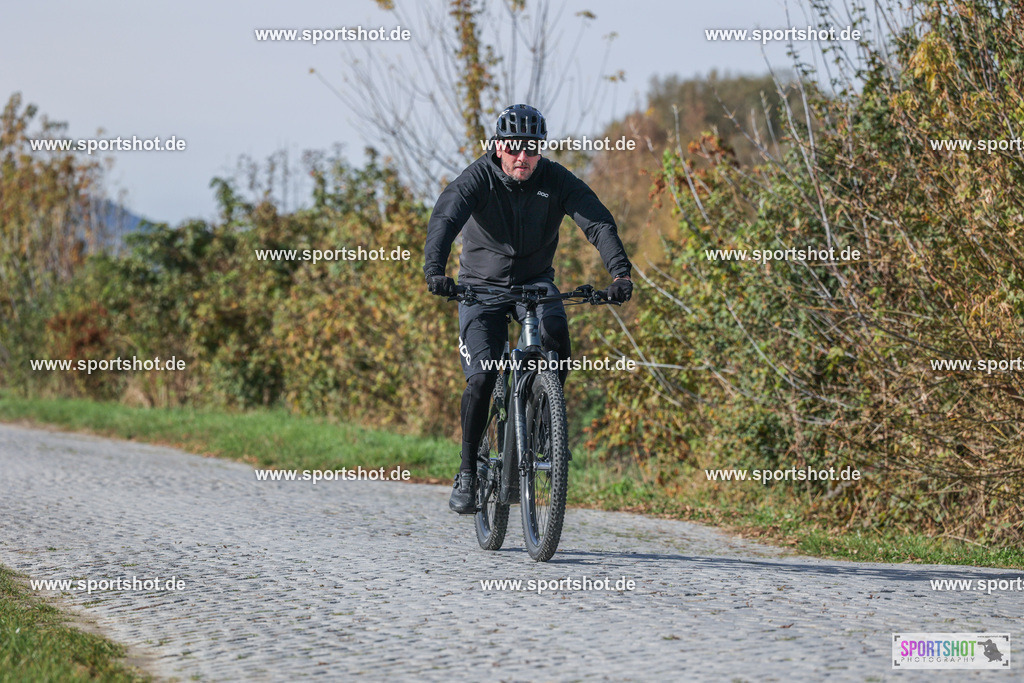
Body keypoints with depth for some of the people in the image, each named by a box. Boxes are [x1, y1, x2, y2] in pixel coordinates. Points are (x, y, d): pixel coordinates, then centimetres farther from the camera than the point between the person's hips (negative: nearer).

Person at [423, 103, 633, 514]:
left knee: (555, 330, -31)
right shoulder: (477, 179, -18)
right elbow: (444, 220, -33)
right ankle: (467, 472, 1)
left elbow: (599, 224, -22)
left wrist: (620, 272, -39)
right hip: (482, 284, -1)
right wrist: (434, 270, -52)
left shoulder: (557, 181, -14)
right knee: (481, 379, -16)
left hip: (535, 281, 2)